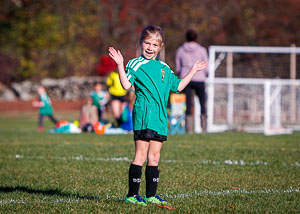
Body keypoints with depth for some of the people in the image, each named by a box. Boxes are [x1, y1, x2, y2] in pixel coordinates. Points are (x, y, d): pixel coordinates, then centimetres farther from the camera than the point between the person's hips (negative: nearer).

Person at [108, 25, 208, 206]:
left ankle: (151, 195, 14)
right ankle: (132, 194, -4)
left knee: (154, 157, 8)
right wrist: (120, 66, -23)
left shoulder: (164, 68, 19)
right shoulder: (136, 64, 0)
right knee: (141, 155, -8)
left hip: (160, 117, 6)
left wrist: (193, 72, 25)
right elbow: (126, 84, -13)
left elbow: (178, 86, 25)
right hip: (144, 114, -6)